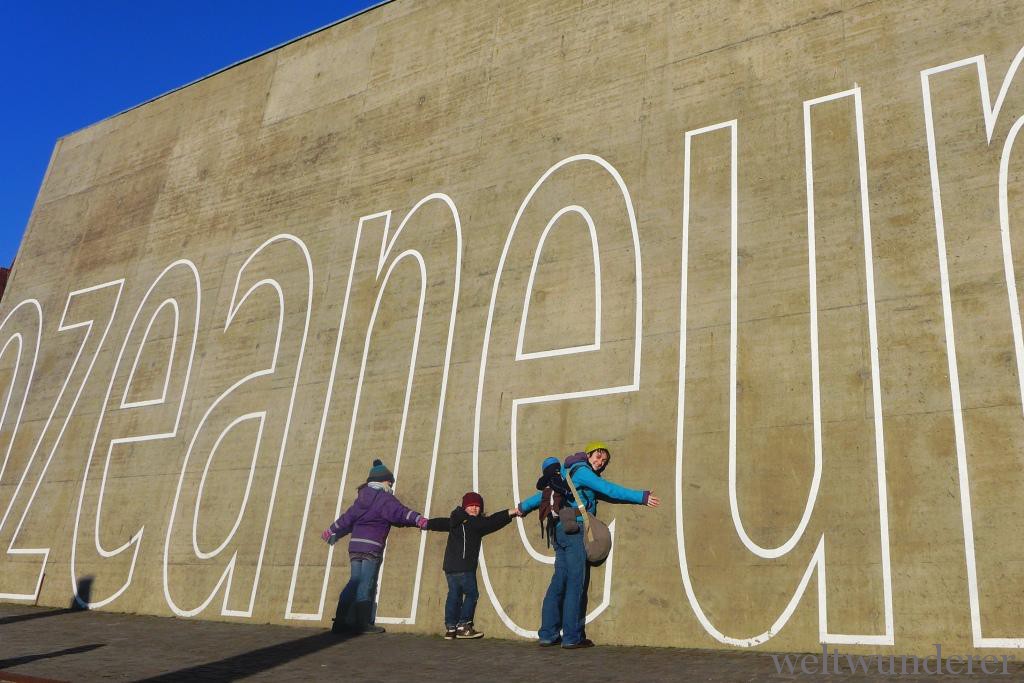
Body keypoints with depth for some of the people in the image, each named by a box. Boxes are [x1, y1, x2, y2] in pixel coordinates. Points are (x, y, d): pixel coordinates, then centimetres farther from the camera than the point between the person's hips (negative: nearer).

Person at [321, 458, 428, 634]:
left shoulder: (362, 497, 18)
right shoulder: (384, 498, -4)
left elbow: (347, 517, 24)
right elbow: (400, 512, -16)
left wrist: (330, 531, 35)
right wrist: (420, 520, -22)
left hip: (355, 545, 7)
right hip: (372, 547, -7)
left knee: (355, 582, 11)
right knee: (367, 584, -2)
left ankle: (340, 622, 9)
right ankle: (363, 623, 1)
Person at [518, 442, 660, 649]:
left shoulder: (567, 472, 23)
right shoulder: (581, 470, -5)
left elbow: (547, 492, 34)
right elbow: (609, 490, -13)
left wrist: (524, 506, 48)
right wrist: (642, 497, -15)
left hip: (560, 530, 9)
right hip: (576, 530, -9)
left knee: (559, 581, 8)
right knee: (576, 583, -7)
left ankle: (548, 634, 9)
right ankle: (572, 637, -6)